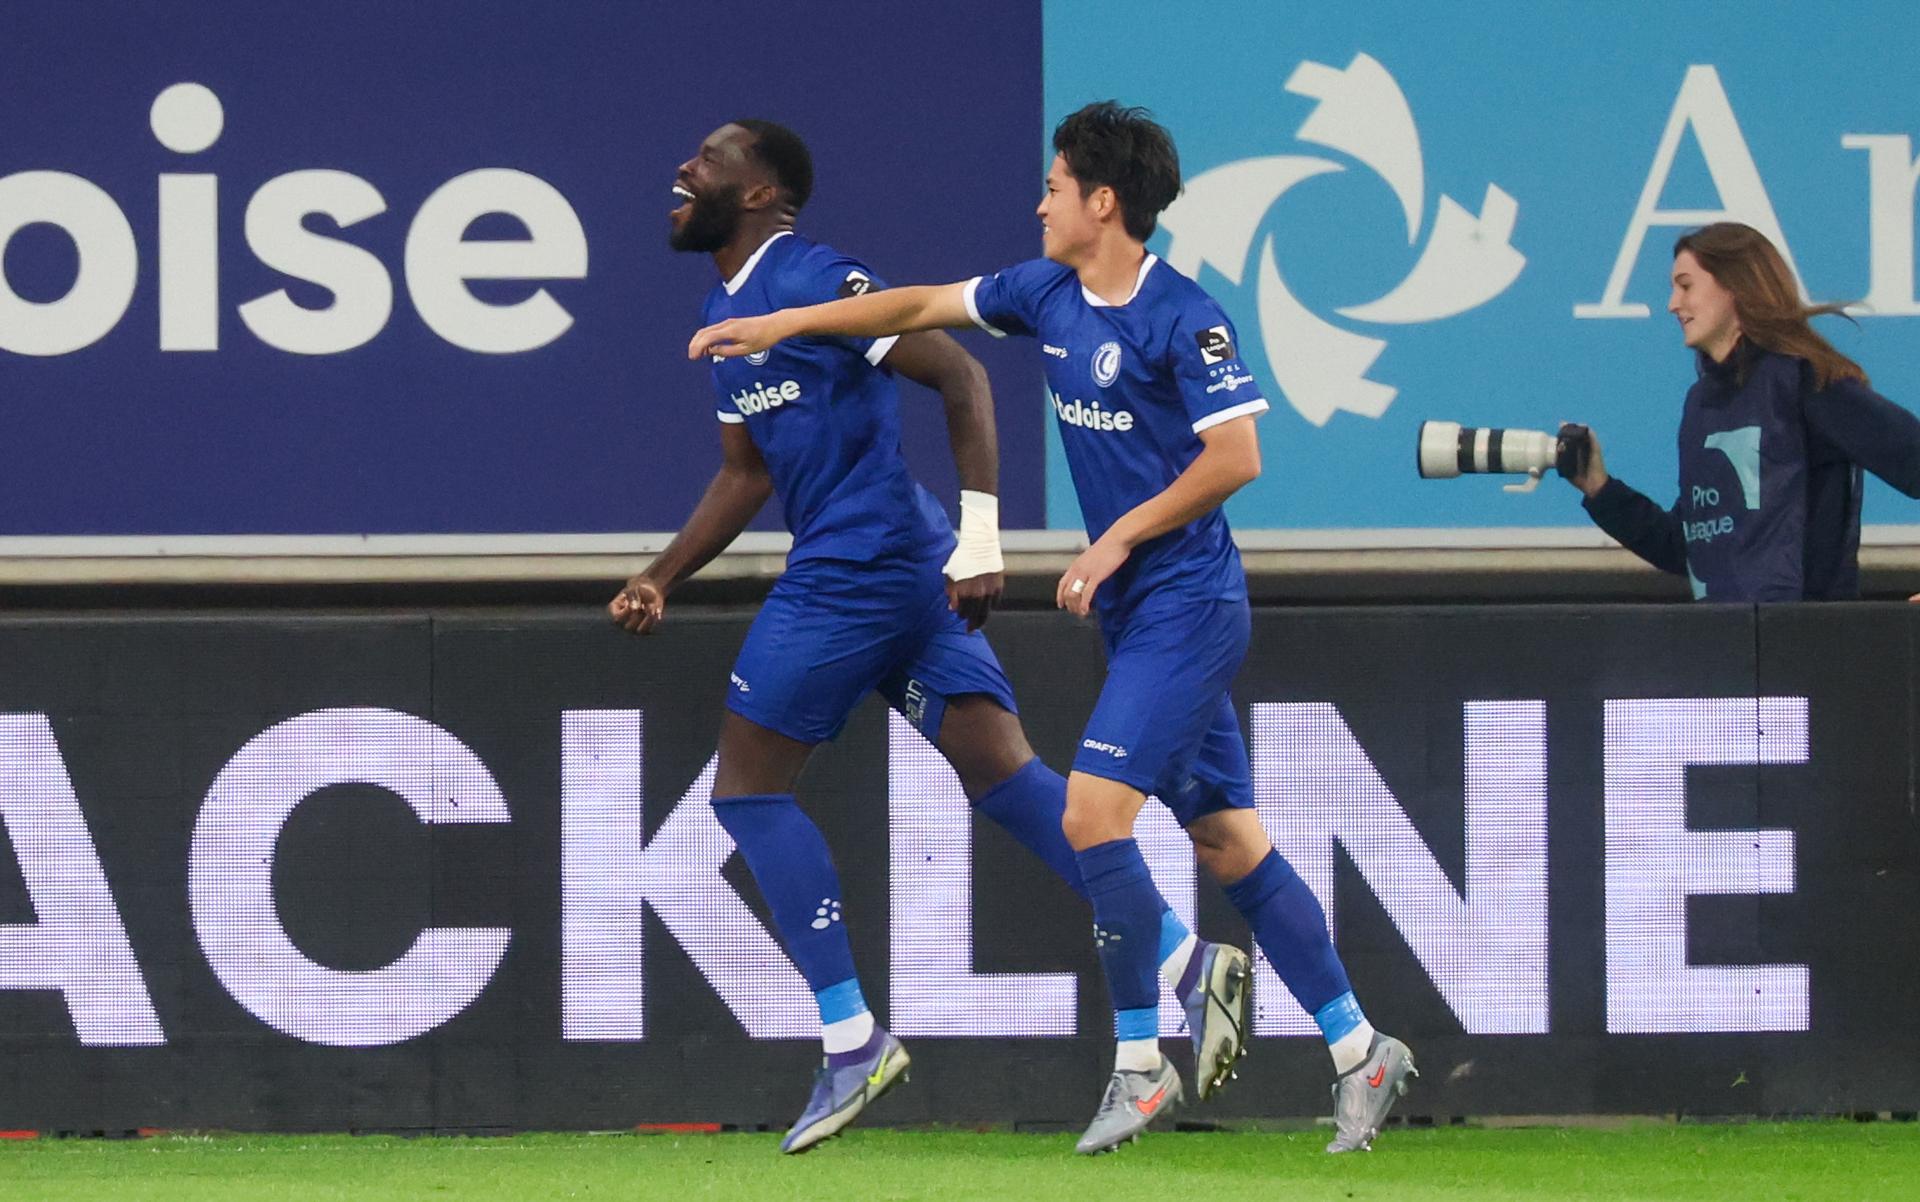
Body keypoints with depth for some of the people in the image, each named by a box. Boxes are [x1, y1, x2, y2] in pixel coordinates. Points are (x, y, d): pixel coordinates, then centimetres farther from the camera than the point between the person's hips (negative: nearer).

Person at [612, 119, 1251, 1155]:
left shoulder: (814, 283, -12)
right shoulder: (724, 310, 18)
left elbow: (959, 377, -15)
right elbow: (744, 471, 28)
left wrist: (980, 538, -20)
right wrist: (660, 579, 19)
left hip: (851, 573, -9)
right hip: (912, 577, 9)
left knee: (747, 787, -2)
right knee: (1000, 773, 2)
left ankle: (852, 1041, -1)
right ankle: (1186, 960, -5)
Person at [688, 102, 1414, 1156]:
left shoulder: (1182, 317, -16)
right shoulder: (1048, 294, 8)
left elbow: (1235, 457, -18)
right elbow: (920, 308, 18)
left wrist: (1117, 541, -14)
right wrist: (779, 325, 18)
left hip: (1185, 605, -8)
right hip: (1135, 611, 8)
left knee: (1091, 812, -15)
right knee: (1229, 843, 7)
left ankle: (1140, 1062, -7)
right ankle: (1361, 1052, 12)